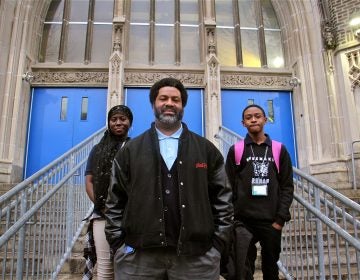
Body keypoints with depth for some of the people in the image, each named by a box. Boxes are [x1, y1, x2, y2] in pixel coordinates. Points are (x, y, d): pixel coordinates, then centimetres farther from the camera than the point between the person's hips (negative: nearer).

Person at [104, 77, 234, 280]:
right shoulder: (130, 151, 7)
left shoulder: (206, 149, 6)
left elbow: (223, 200, 5)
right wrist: (119, 245, 1)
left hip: (196, 257, 0)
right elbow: (115, 203, 7)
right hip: (139, 257, 0)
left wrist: (217, 245, 0)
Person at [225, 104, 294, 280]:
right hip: (243, 221, -1)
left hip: (272, 221, 2)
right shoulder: (235, 150, 5)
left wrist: (281, 218, -4)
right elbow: (228, 188, 2)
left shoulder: (279, 150, 9)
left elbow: (287, 186, 4)